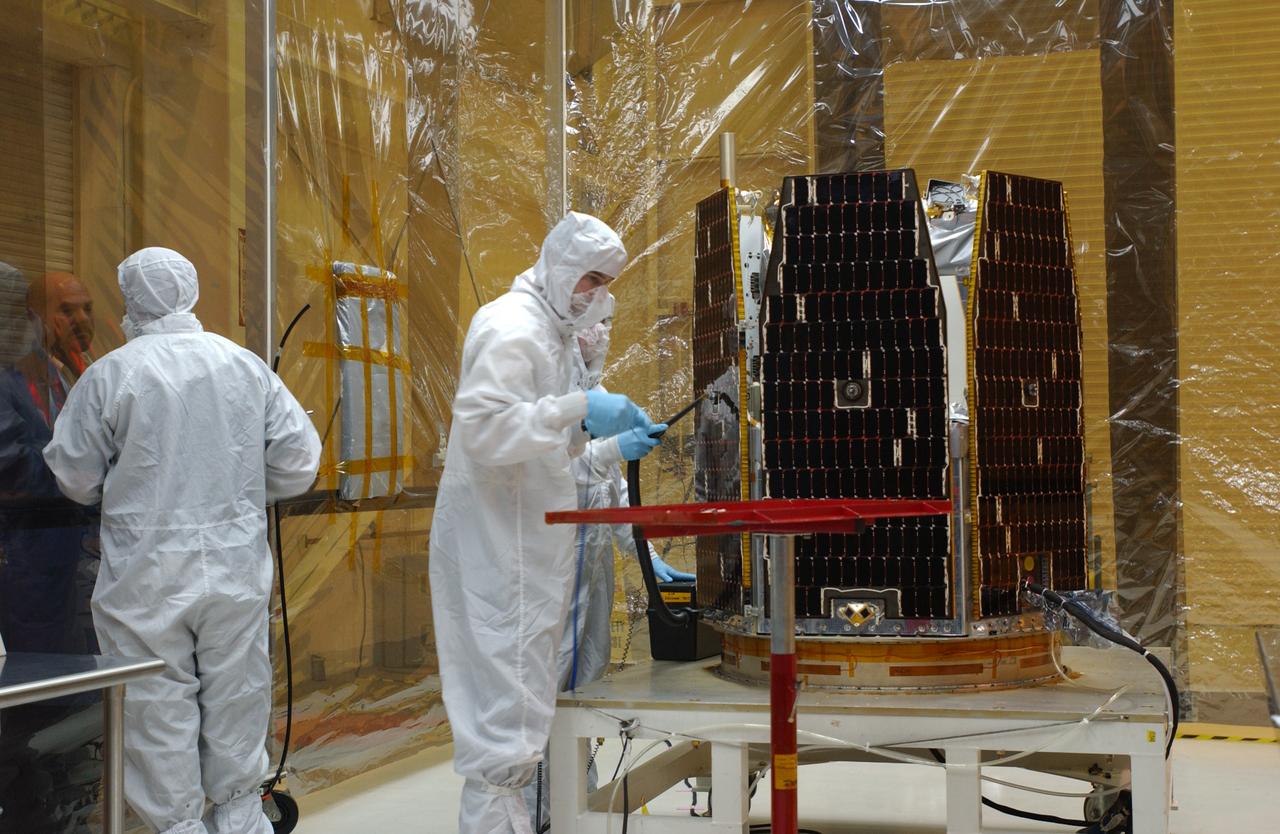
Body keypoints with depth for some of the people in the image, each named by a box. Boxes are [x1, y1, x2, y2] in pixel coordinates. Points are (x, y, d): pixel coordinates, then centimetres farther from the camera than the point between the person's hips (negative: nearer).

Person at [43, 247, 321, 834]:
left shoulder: (110, 374, -8)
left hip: (146, 570, -3)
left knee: (158, 702, 8)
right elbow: (298, 460, 2)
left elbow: (75, 477, -1)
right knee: (236, 693, 15)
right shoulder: (245, 366, 1)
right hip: (236, 560, 3)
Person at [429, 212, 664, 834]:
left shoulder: (549, 332, 20)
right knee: (509, 695, -8)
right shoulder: (512, 328, -13)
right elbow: (483, 429, -25)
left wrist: (607, 442, 12)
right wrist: (580, 409, -27)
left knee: (515, 694, 16)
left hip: (522, 544, 11)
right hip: (497, 546, -11)